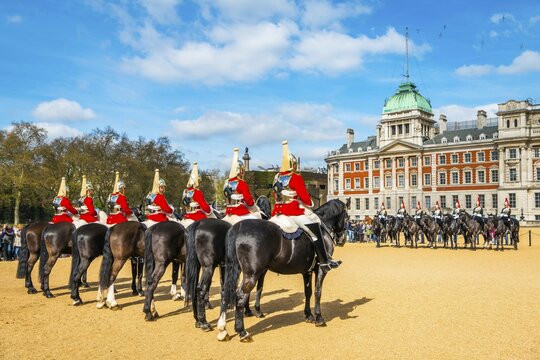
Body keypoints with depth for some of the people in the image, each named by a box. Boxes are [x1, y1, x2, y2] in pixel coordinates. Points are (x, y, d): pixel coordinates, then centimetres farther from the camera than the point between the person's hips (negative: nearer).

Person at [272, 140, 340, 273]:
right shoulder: (296, 177, -11)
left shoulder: (277, 177, 12)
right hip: (293, 212, -8)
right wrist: (310, 204, 5)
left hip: (277, 212, 8)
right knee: (315, 232, -1)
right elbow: (304, 197, -13)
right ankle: (324, 261, 0)